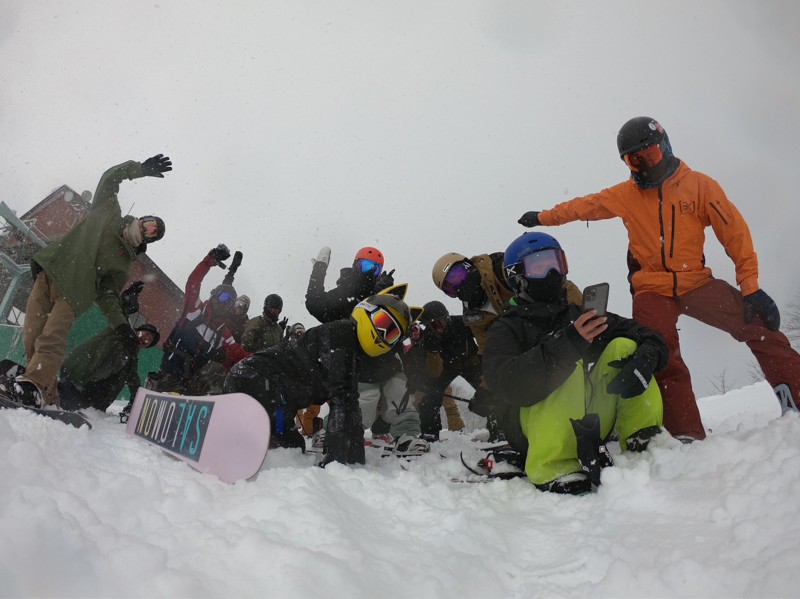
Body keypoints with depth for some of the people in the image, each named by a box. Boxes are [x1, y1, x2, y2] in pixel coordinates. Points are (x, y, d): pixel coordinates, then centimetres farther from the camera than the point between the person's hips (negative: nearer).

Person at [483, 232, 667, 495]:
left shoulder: (583, 316, 17)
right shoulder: (505, 330, 2)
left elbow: (650, 338, 7)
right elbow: (509, 386, -20)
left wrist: (646, 358, -18)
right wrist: (568, 343, -30)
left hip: (589, 428, 4)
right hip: (535, 424, -4)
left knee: (623, 347, -8)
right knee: (570, 364, -27)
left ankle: (645, 444, -18)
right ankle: (558, 473, -34)